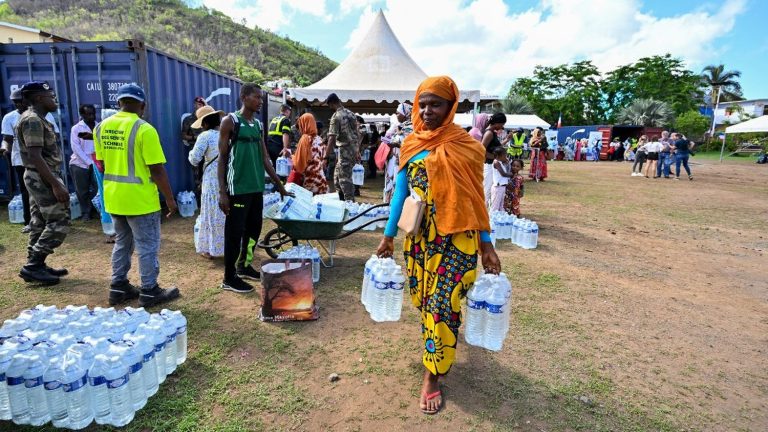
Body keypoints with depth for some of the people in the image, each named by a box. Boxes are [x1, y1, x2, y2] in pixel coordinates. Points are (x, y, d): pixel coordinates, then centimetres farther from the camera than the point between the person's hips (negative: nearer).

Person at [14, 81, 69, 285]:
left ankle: (36, 266, 19)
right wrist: (56, 184, -26)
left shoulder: (36, 118, 16)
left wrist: (53, 181, 20)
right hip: (43, 178, -11)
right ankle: (32, 266, -3)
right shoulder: (32, 120, -16)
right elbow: (35, 157, -23)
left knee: (39, 223, 13)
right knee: (58, 223, -8)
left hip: (39, 178, 11)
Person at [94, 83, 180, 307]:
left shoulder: (101, 127, 6)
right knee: (147, 247, 4)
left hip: (113, 198, 7)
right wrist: (170, 198, -9)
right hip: (140, 199, -7)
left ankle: (118, 288, 28)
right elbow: (157, 169, -17)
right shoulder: (144, 129, -16)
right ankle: (149, 292, 13)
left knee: (122, 243, 20)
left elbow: (102, 164, 13)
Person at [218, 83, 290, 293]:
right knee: (235, 232, 0)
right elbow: (222, 158, -8)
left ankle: (243, 266, 33)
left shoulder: (259, 125, 13)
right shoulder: (230, 121, -6)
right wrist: (222, 191, -14)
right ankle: (229, 278, 11)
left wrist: (279, 184, 16)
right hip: (237, 188, -7)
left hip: (256, 187, 7)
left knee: (254, 229, 15)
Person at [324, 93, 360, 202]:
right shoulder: (351, 114, 11)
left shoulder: (336, 116, -13)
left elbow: (332, 138, -18)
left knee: (345, 179, -3)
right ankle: (342, 200, 23)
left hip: (345, 150, -8)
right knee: (337, 176, 18)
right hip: (354, 150, 8)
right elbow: (358, 133, 15)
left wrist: (326, 156, -18)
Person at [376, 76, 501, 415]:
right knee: (422, 299, 15)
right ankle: (439, 348, 45)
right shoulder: (410, 145, 4)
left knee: (443, 304, -2)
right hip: (418, 236, 4)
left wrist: (486, 244, -3)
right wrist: (388, 236, 8)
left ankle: (432, 375, 16)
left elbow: (475, 198, -2)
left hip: (456, 238, -4)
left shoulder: (467, 146, -6)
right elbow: (400, 192, 7)